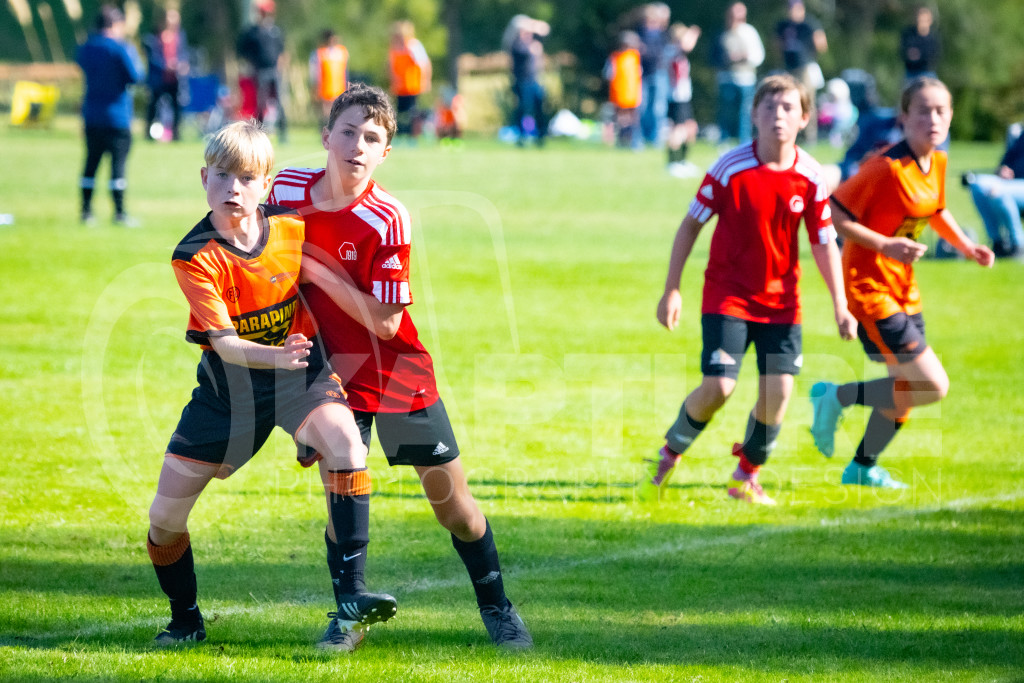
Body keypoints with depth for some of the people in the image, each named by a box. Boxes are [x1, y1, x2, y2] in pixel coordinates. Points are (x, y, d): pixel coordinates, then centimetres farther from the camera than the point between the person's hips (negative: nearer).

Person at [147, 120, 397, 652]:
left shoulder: (295, 230, -12)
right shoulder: (195, 258, -21)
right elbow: (224, 344, -28)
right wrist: (275, 355, -48)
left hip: (299, 371, 0)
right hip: (228, 386, 0)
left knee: (344, 439, -32)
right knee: (164, 516, -2)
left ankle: (350, 597, -31)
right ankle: (184, 618, 28)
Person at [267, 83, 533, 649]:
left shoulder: (387, 220, -21)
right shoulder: (289, 188, -9)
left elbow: (385, 322, -21)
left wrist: (319, 271, -22)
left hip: (398, 372, -2)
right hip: (333, 369, 2)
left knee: (450, 497, 4)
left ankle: (496, 608, 22)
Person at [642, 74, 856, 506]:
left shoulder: (811, 177, -5)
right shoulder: (730, 168, -13)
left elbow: (824, 243, 4)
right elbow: (691, 224, -3)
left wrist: (840, 306, 0)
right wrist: (671, 290, -4)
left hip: (781, 298, 3)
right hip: (727, 293, -3)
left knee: (778, 389, -7)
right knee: (718, 387, -15)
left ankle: (747, 477, 15)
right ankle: (668, 455, 12)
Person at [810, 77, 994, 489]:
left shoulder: (937, 164, 4)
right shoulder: (886, 168, -22)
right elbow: (834, 213, -22)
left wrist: (966, 246, 10)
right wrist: (886, 246, -27)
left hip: (903, 292, 9)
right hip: (869, 289, -9)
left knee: (907, 391, 15)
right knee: (931, 386, -12)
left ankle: (863, 468, 34)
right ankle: (837, 397, 4)